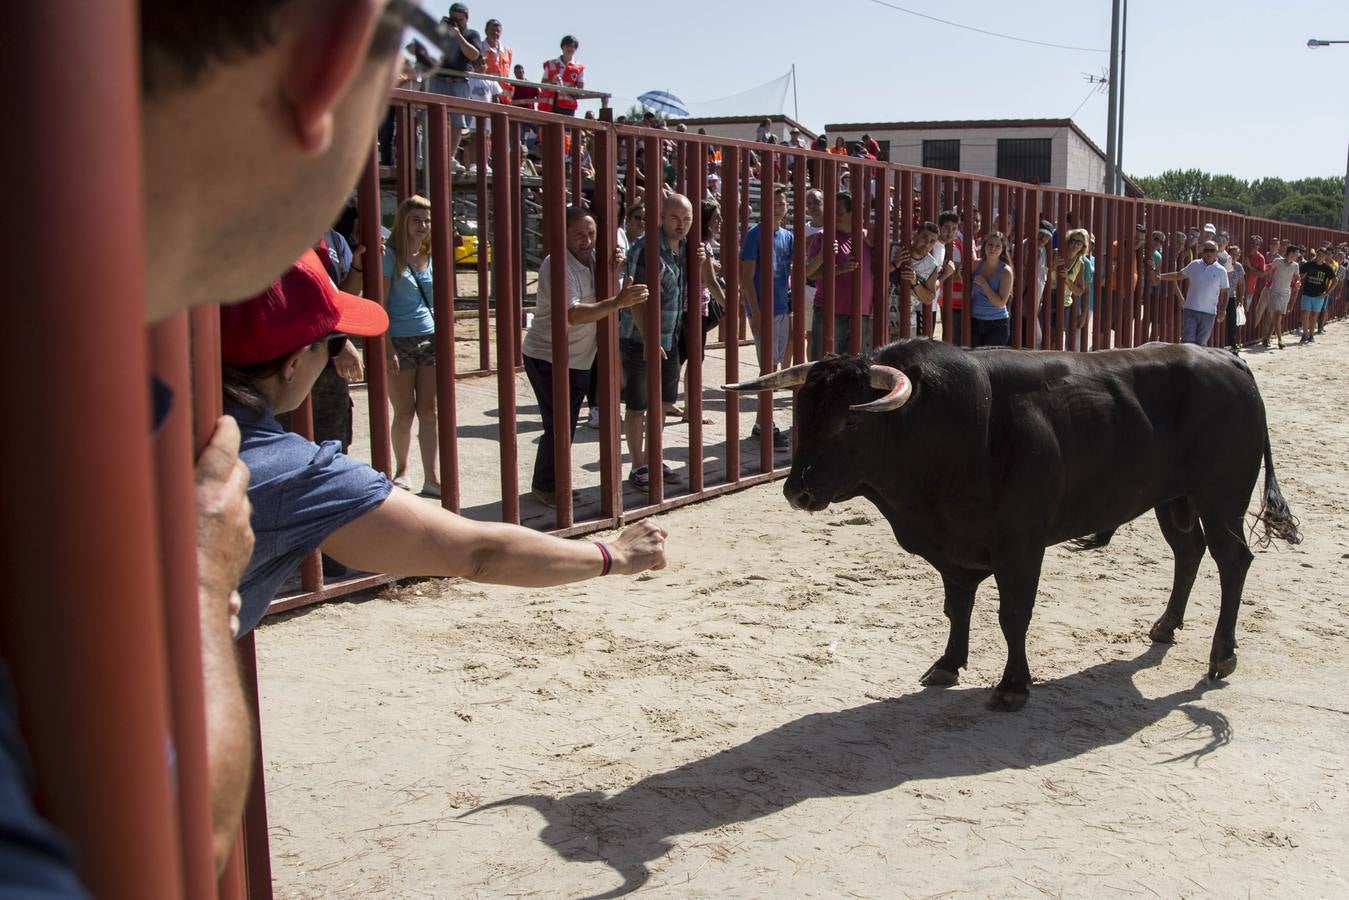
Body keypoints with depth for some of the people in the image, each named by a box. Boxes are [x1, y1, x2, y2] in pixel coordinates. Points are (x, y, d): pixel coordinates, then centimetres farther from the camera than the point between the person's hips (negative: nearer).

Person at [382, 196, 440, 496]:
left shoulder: (431, 258, 9)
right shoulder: (391, 257, -6)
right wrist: (387, 347, -17)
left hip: (430, 341, 4)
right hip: (399, 342, -4)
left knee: (429, 412, 0)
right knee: (405, 413, 4)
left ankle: (432, 479, 0)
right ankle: (401, 470, 23)